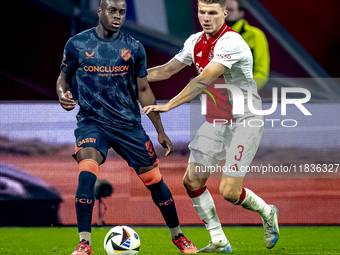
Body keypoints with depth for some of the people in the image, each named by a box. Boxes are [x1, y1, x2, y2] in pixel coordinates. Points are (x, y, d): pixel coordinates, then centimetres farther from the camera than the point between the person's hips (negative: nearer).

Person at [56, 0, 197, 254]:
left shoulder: (134, 48, 2)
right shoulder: (77, 44, -2)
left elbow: (143, 90, 9)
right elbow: (64, 77, 10)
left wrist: (161, 131, 9)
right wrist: (63, 94, -15)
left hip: (128, 123, 2)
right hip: (91, 121, -2)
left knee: (154, 179, 3)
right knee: (87, 171, -27)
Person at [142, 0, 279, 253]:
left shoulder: (231, 43, -22)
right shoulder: (196, 41, 4)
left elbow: (203, 80, -31)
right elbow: (166, 71, 16)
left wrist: (168, 105, -35)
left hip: (244, 122, -8)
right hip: (214, 122, 8)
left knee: (229, 191, -11)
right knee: (192, 180, -2)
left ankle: (267, 213, 20)